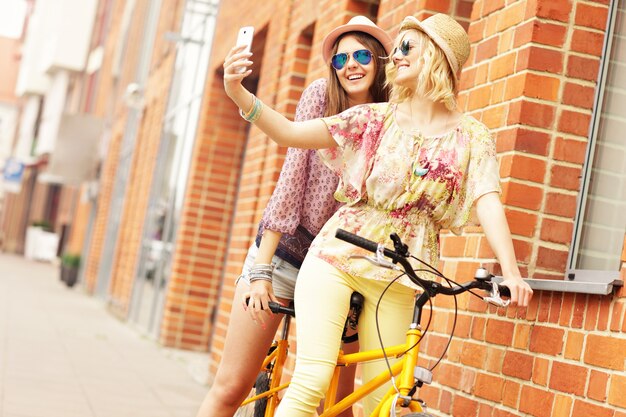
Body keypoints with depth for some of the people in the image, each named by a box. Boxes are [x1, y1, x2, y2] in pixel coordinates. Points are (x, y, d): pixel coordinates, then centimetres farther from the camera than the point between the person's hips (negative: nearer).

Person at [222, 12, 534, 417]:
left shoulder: (471, 137, 4)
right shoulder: (378, 118, 5)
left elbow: (487, 202, -11)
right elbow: (289, 132, 0)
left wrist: (511, 270, -27)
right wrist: (239, 94, -15)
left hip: (397, 278, 1)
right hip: (336, 256, 0)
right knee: (312, 380, -15)